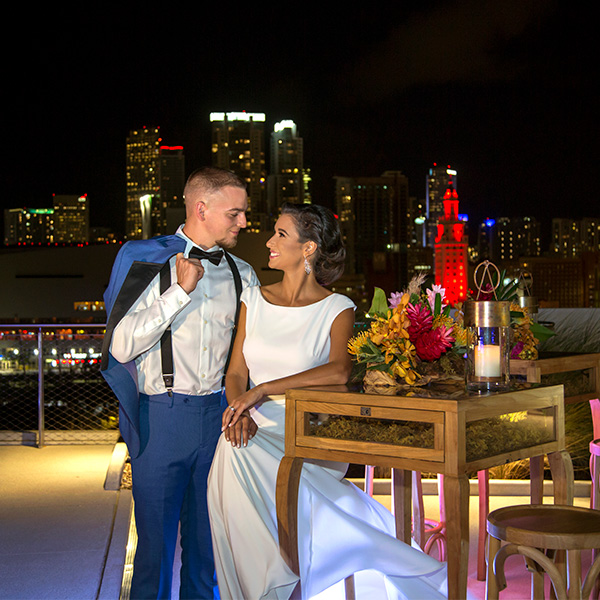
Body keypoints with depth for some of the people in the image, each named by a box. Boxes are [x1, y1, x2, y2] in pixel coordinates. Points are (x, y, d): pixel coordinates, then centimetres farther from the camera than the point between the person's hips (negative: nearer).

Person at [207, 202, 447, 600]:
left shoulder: (337, 309, -1)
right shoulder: (254, 300, 12)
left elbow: (339, 371, -20)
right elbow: (236, 373, 9)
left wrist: (262, 390, -23)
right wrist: (241, 411, -14)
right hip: (258, 433, 4)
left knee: (244, 459, -31)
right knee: (234, 448, -29)